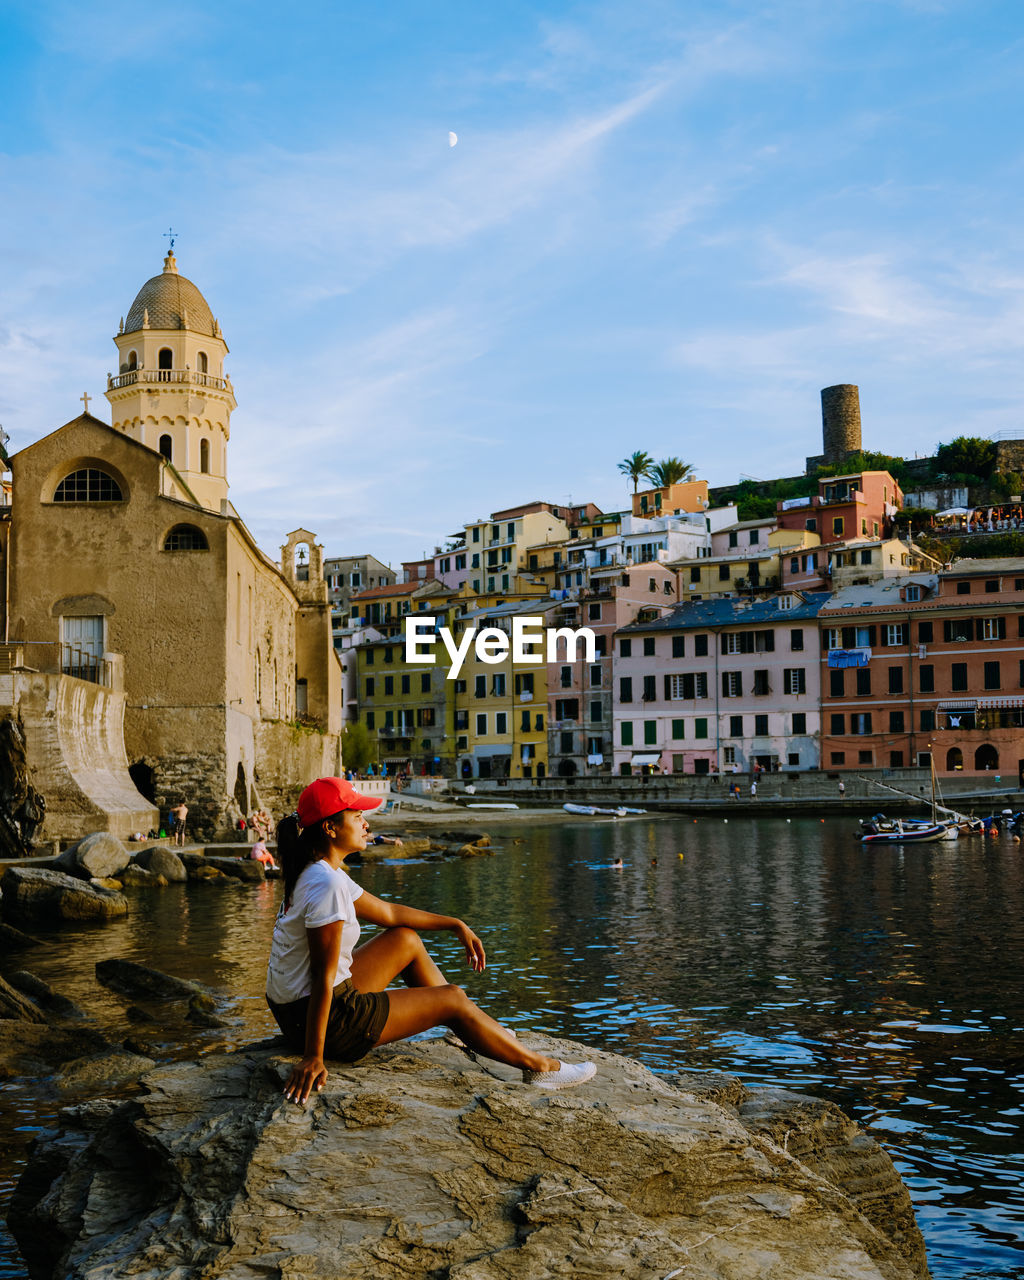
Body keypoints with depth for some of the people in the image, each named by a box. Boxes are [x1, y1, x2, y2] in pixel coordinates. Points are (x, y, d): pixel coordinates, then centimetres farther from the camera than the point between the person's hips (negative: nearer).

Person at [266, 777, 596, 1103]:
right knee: (453, 999, 2)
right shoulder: (327, 885, -24)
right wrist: (313, 1057, -26)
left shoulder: (316, 873, 7)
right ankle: (539, 1066, 19)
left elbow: (388, 913, 17)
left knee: (406, 939, 19)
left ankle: (483, 1033, 32)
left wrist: (455, 925, 19)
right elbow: (322, 977, -26)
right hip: (329, 1020, -10)